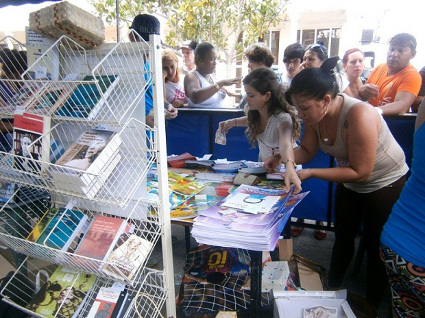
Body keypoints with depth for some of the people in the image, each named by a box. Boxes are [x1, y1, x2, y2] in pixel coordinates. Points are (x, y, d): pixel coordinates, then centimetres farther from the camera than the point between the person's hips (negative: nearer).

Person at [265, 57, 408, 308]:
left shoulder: (358, 115, -37)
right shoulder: (317, 114, -16)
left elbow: (360, 172, -33)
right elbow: (306, 151, -6)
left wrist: (310, 173, -35)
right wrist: (282, 157, -26)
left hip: (386, 184, -6)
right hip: (349, 184, 7)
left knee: (376, 246, 10)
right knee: (343, 238, 20)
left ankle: (372, 306, 33)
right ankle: (332, 289, 41)